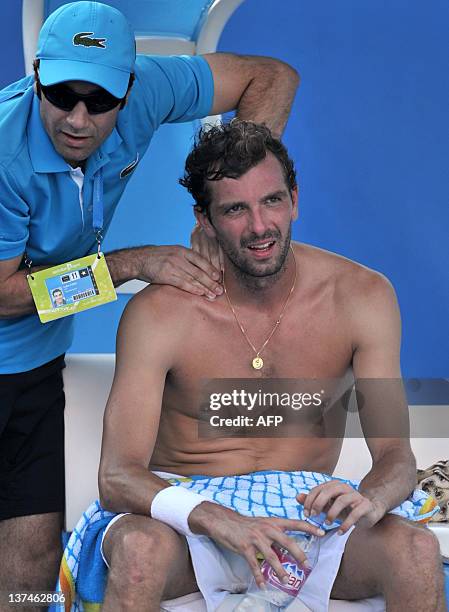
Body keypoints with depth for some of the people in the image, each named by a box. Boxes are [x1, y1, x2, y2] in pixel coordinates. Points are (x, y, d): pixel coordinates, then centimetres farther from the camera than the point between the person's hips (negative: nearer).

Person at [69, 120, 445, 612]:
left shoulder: (361, 298, -6)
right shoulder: (159, 314, -14)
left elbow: (395, 455, -6)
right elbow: (117, 478, -18)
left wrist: (371, 499, -32)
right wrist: (223, 523, -38)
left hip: (306, 510, 2)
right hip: (188, 510, -2)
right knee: (140, 549, -37)